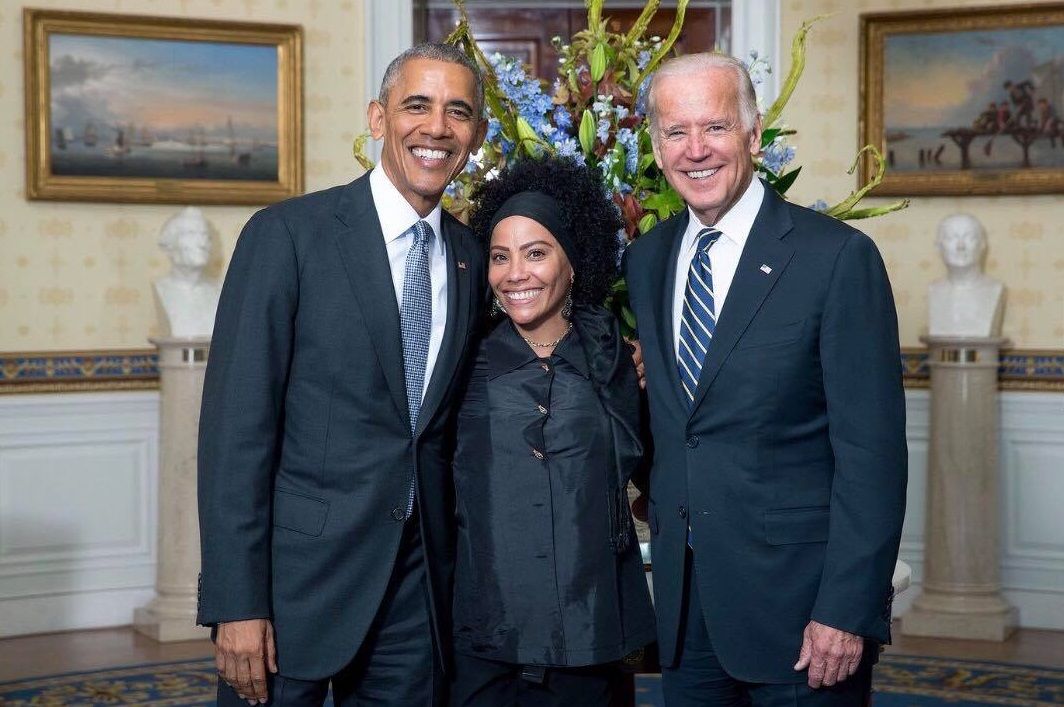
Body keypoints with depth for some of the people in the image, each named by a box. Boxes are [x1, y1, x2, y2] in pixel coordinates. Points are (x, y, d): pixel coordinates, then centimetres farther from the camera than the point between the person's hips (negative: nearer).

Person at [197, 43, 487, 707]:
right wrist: (237, 604, -15)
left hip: (420, 579, 5)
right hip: (299, 570, -4)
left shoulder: (471, 256, 8)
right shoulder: (287, 233, -8)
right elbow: (236, 424, -12)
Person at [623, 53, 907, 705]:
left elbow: (872, 450, -13)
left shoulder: (839, 256, -10)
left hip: (798, 600, -5)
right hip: (683, 603, 5)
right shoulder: (645, 259, 7)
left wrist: (848, 612, -16)